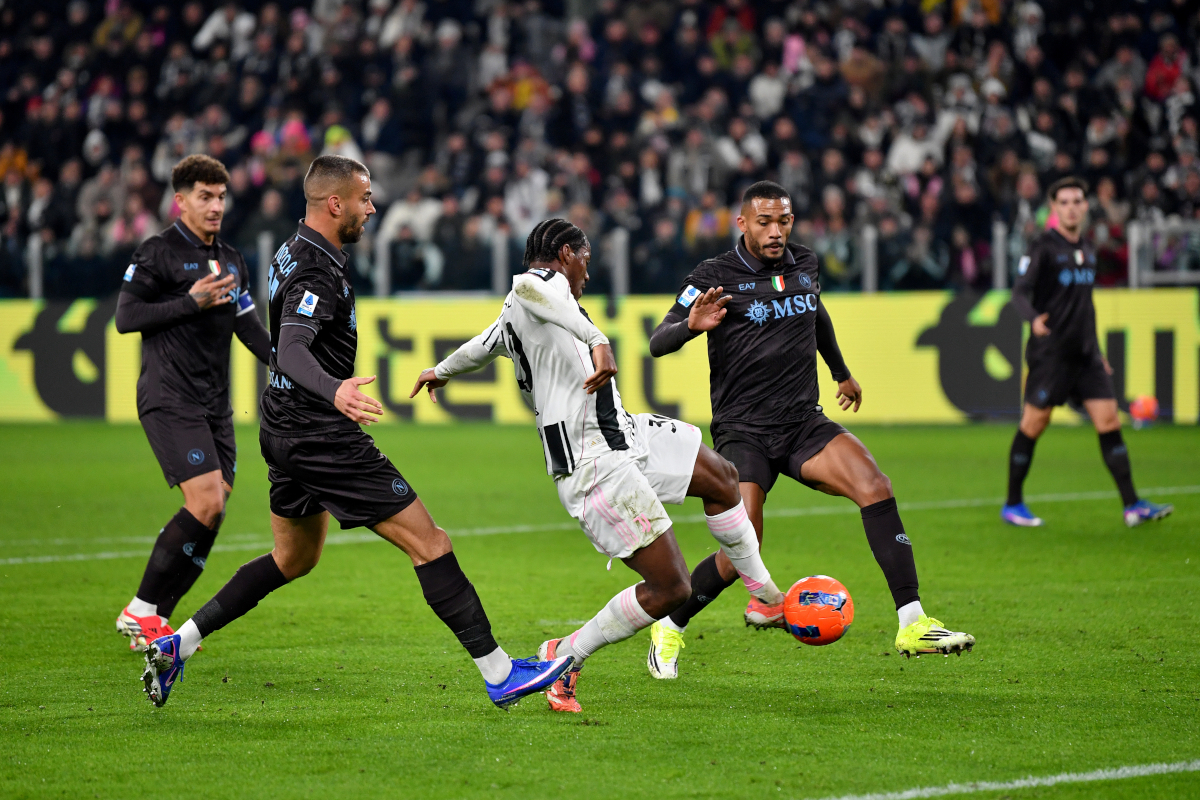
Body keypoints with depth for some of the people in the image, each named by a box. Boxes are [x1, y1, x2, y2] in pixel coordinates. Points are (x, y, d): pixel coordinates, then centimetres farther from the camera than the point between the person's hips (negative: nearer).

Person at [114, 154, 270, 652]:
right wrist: (191, 301, -16)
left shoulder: (230, 261, 17)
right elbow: (125, 317, -10)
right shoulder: (157, 253, -4)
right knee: (206, 503, -18)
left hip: (215, 405, 8)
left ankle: (156, 619, 9)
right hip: (170, 400, -8)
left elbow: (249, 329, 22)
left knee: (212, 514, 1)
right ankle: (139, 611, -8)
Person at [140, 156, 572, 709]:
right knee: (428, 542, -7)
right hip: (322, 437, -11)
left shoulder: (293, 254, 11)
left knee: (293, 560, 23)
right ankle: (499, 673, -7)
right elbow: (291, 351, -35)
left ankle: (177, 644, 17)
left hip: (286, 432, 11)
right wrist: (335, 391, -53)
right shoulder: (317, 274, -20)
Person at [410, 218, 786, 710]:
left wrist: (441, 372, 60)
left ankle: (766, 595, 34)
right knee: (670, 589, -10)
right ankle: (566, 658, 6)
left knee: (721, 478, 20)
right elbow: (527, 284, -39)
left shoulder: (516, 312, 17)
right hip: (595, 464, -11)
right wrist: (598, 342, -46)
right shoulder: (544, 284, -12)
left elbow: (485, 344, 38)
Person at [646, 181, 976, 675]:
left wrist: (842, 373, 44)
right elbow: (657, 344, -10)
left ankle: (912, 625, -22)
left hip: (804, 422, 5)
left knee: (874, 487, -21)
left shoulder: (804, 265, 10)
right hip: (743, 430, -5)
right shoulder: (715, 277, -6)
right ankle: (669, 627, 11)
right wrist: (692, 324, -32)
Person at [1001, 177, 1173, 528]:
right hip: (1050, 351, -6)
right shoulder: (1043, 248, -7)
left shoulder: (1087, 250, 15)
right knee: (1033, 426, 0)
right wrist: (1034, 318, -35)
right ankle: (1012, 505, 13)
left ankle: (1132, 506, -4)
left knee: (1109, 421, -2)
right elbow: (1020, 292, -15)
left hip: (1085, 354, 6)